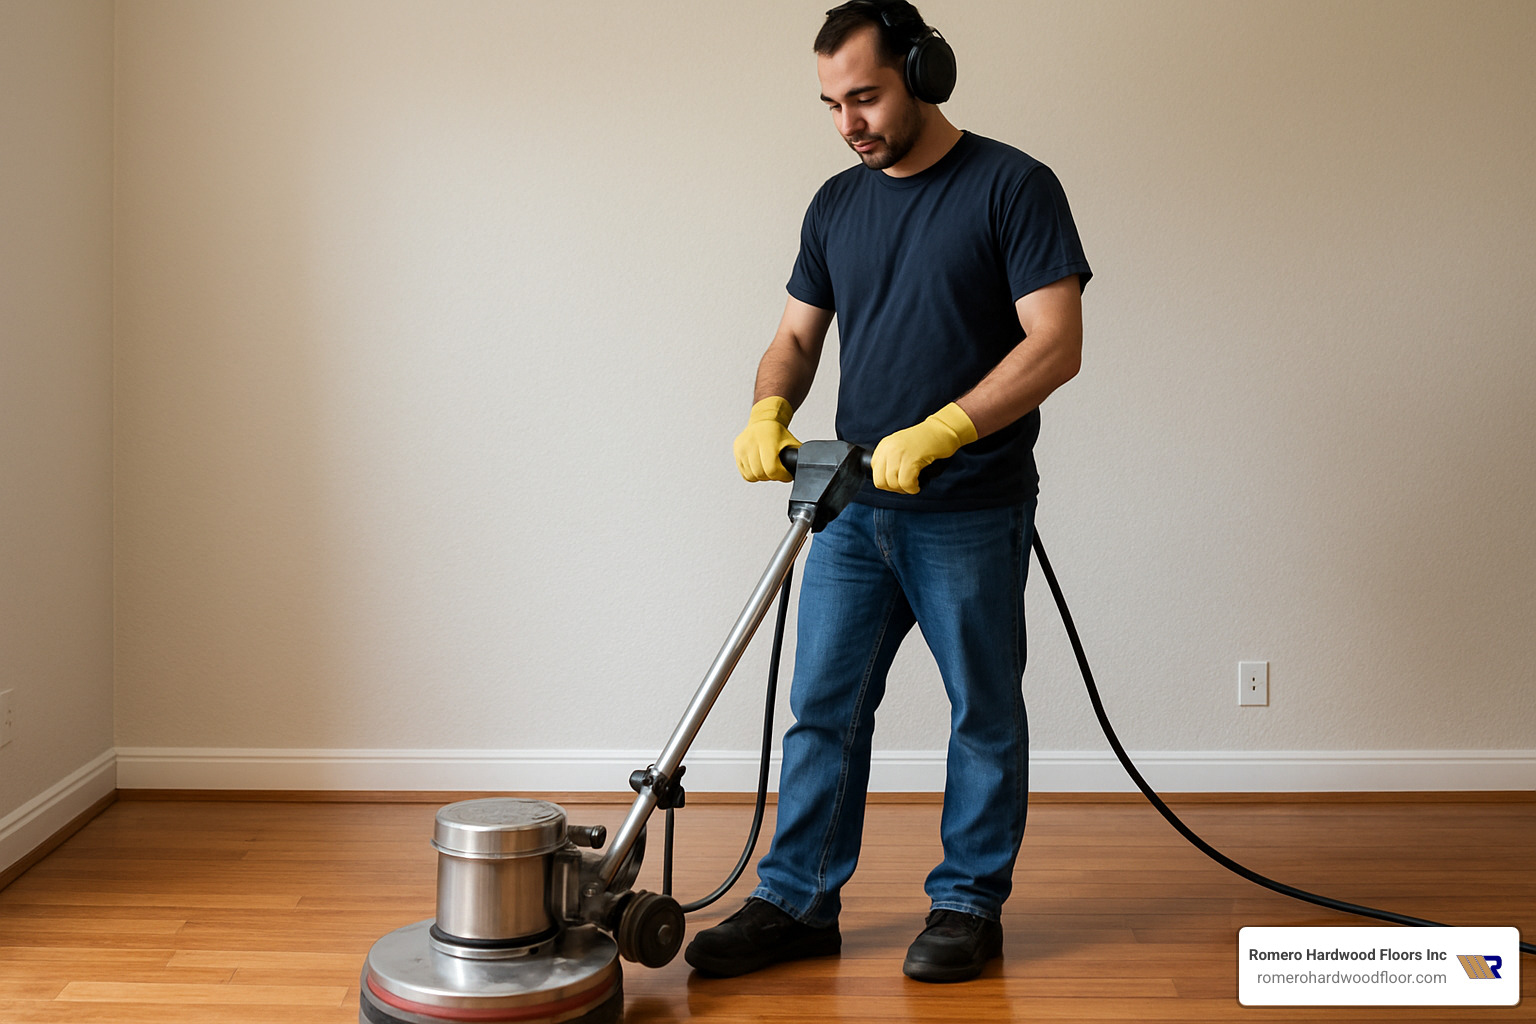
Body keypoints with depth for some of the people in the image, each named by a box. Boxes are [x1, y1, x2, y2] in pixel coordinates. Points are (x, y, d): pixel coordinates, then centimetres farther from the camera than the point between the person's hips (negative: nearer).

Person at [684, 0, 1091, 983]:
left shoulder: (1013, 187, -8)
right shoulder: (838, 205, 11)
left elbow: (1057, 343, -16)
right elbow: (797, 337, 15)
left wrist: (939, 433, -25)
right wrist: (770, 410, -7)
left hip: (972, 515, -5)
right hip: (854, 508, 6)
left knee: (984, 713, 7)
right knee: (823, 708, 7)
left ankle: (970, 901, 20)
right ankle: (797, 903, 16)